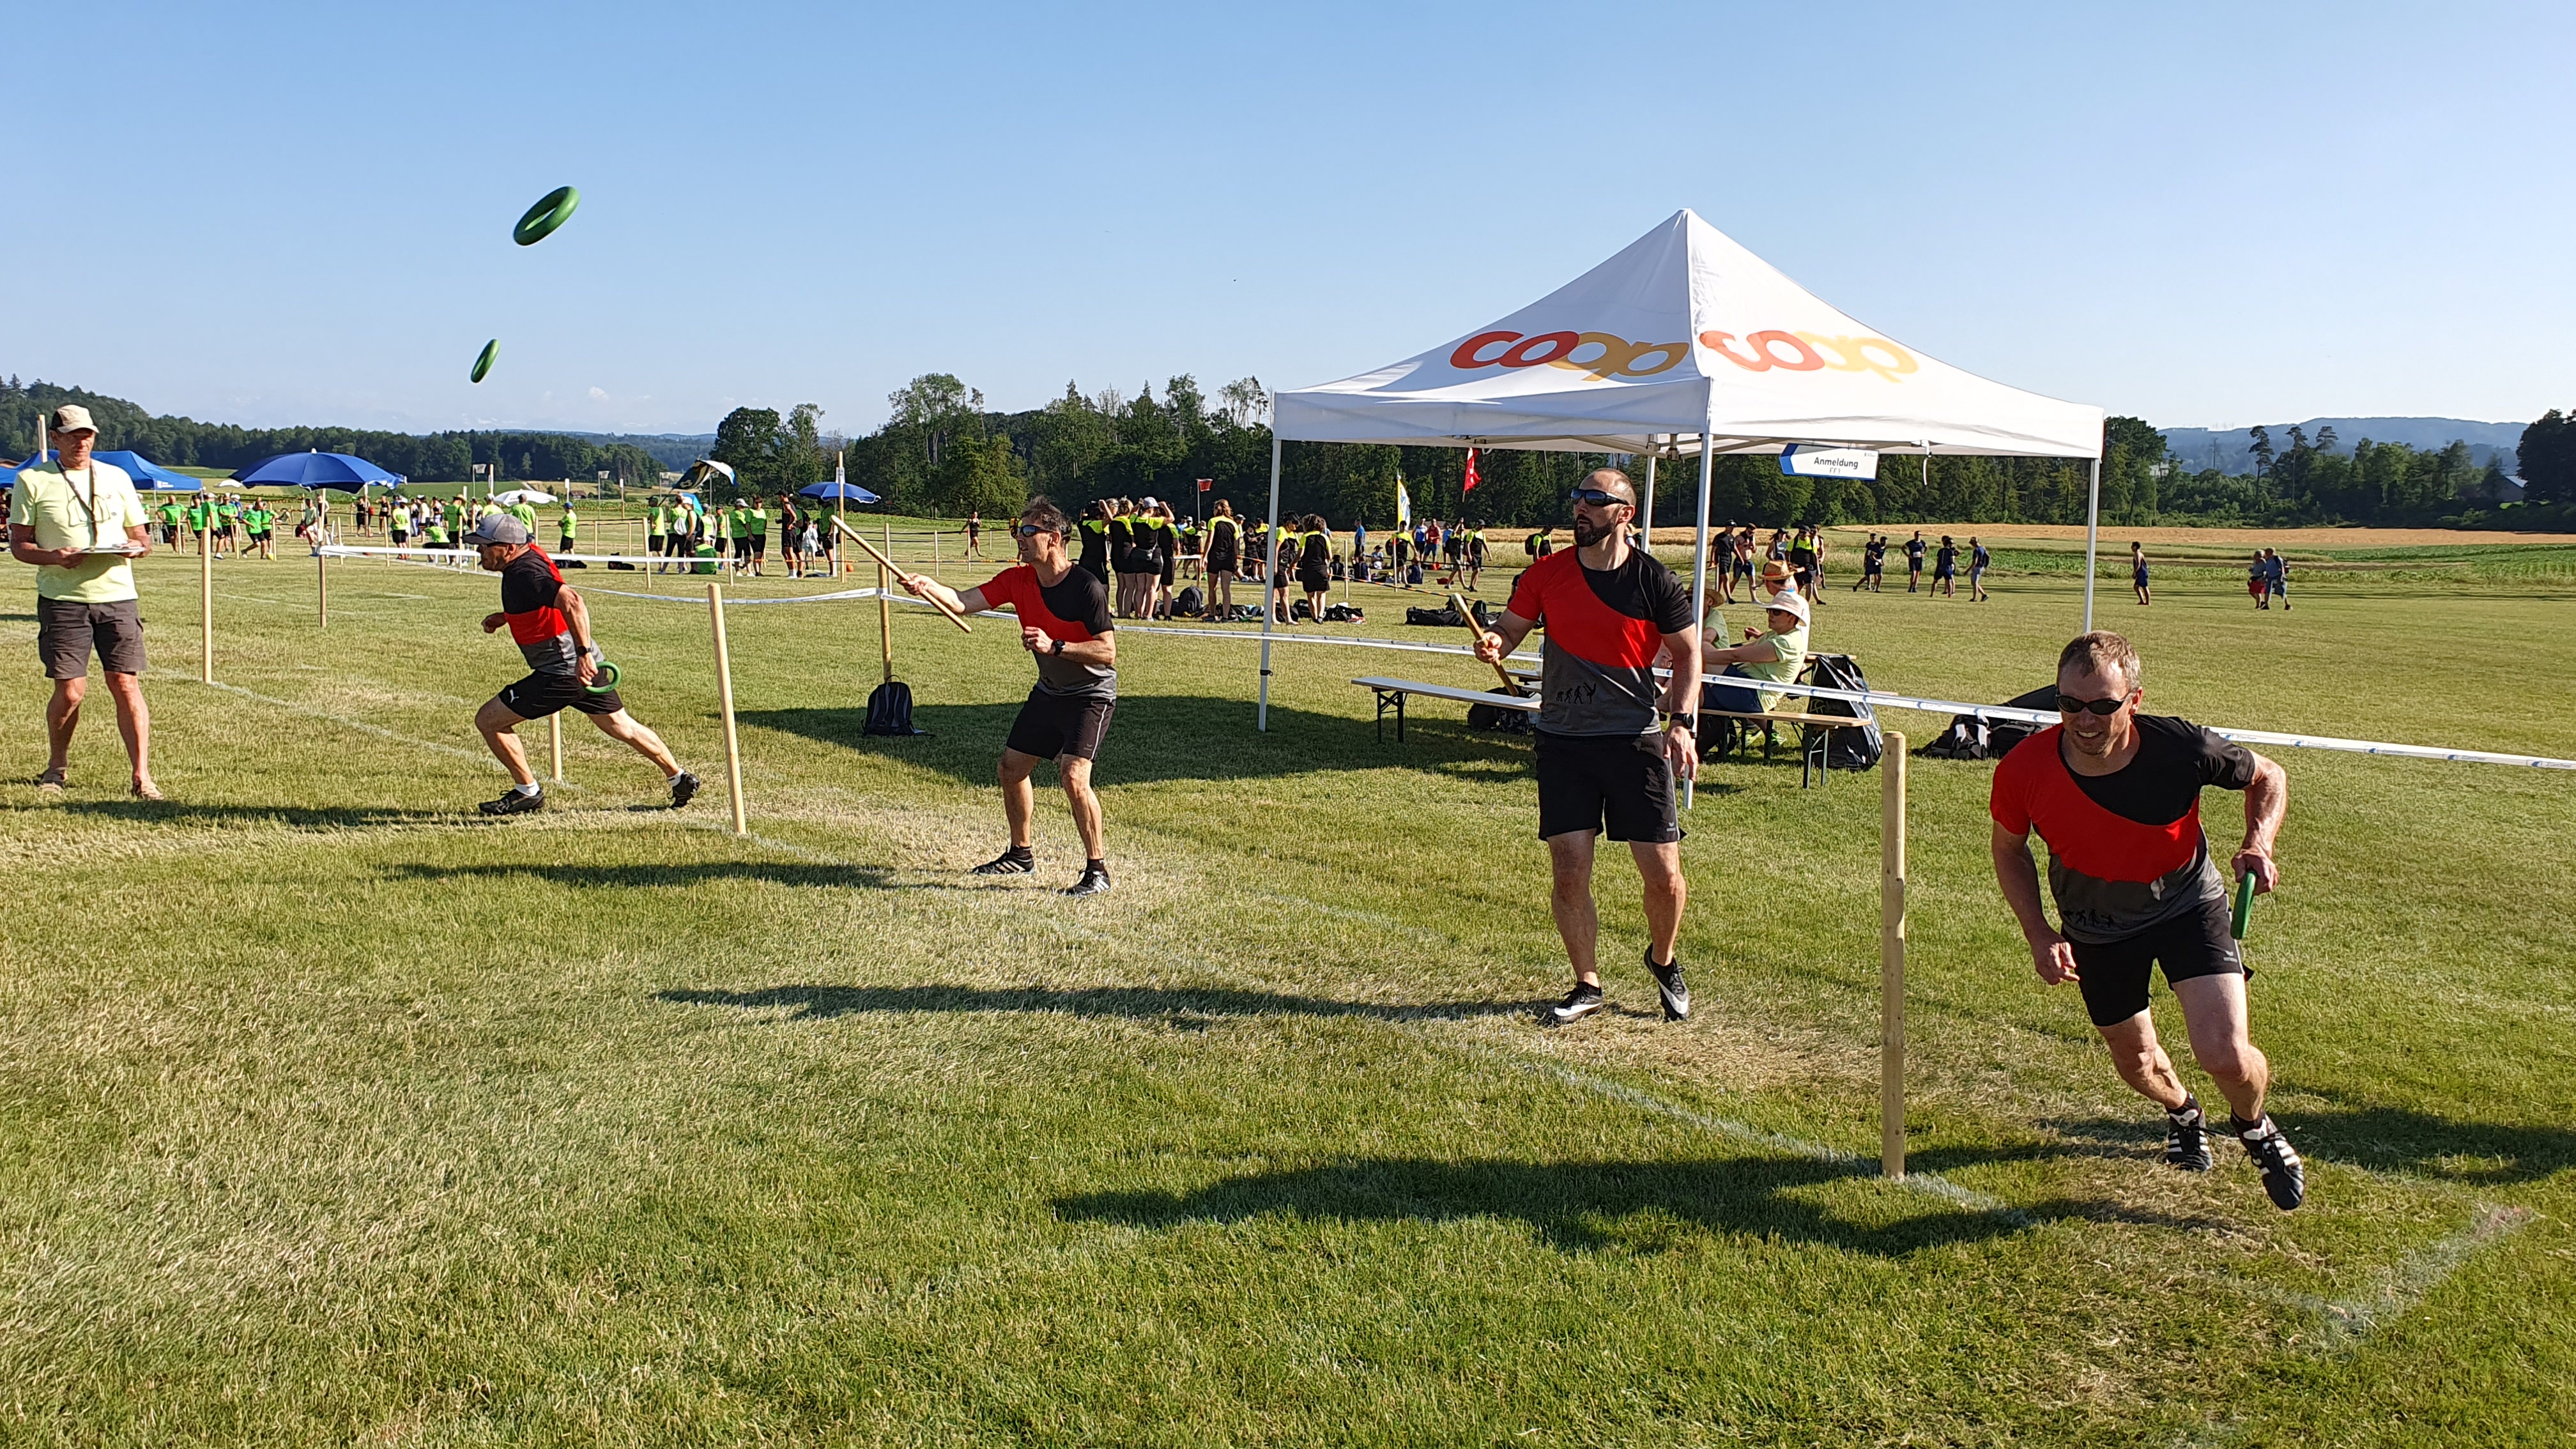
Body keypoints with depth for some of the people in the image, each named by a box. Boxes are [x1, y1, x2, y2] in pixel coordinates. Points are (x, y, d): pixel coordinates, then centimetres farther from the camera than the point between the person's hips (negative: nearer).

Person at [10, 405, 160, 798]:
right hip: (62, 599, -1)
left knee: (126, 684, -5)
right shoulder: (32, 480, 6)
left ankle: (142, 775, -4)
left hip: (117, 594, 2)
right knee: (70, 691, -3)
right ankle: (57, 765, 22)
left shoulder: (116, 477, 14)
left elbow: (142, 537, 17)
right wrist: (53, 556, -16)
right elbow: (19, 544, 4)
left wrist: (135, 547, -7)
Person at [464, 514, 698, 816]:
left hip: (563, 673, -10)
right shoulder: (530, 555, 8)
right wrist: (505, 617, 18)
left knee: (488, 720, -2)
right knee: (621, 727, 22)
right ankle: (680, 779, 30)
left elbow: (572, 602, -37)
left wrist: (583, 653, -38)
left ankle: (527, 791, 9)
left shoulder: (524, 574, -21)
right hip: (587, 666, 10)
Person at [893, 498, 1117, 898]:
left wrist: (1055, 646, -32)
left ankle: (1098, 869, -9)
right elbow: (962, 602, -14)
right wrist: (928, 587, -32)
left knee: (1074, 775, -23)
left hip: (1092, 696, -8)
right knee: (1011, 769, 13)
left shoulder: (1086, 587, -23)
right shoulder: (1018, 579, -4)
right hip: (1049, 692, 8)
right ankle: (1022, 854, 33)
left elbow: (1108, 652, -25)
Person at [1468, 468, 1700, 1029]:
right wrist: (1493, 641, -16)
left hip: (1635, 741, -1)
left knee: (1664, 877, 0)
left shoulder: (1655, 581, -4)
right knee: (1569, 873, -1)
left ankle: (1663, 960, 31)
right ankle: (1587, 986, 19)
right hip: (1564, 743, 2)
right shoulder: (1547, 574, 1)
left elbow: (1687, 653, 5)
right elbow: (1511, 628, 9)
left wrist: (1681, 721, -7)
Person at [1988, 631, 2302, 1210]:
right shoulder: (2023, 770, -28)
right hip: (2097, 929, 2)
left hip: (2187, 905, -2)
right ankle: (2182, 1112, 57)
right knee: (2136, 1063, 17)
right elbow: (2009, 849, -5)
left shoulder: (2182, 748, -30)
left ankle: (2253, 1127, 22)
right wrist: (2039, 934, -15)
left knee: (2227, 1057, -17)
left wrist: (2259, 845, -23)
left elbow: (2268, 777, -6)